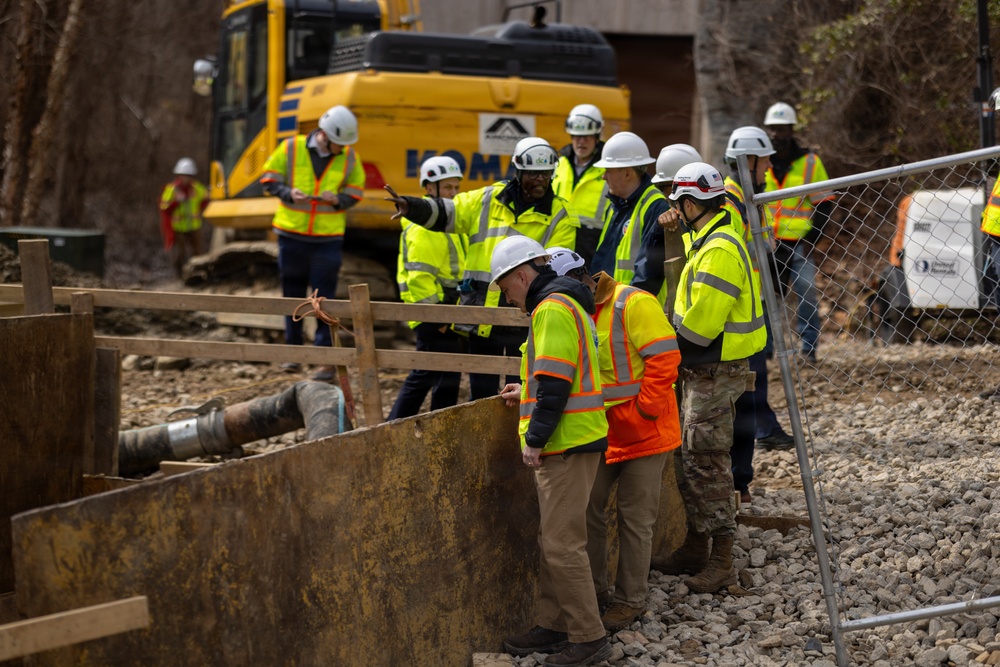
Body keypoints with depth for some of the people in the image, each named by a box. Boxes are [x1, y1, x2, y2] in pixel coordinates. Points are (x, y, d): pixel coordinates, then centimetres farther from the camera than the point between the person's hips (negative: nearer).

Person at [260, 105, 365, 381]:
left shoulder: (349, 157, -1)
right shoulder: (291, 148, -7)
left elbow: (355, 192, 8)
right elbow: (269, 179, 1)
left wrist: (338, 199, -15)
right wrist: (288, 193, -19)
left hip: (328, 238, 0)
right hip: (291, 234, 1)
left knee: (324, 299, -3)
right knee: (293, 293, 11)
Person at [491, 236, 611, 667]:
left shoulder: (552, 309, -14)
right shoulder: (566, 304, 20)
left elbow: (555, 383, -21)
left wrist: (535, 437, -18)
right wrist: (527, 394, 24)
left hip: (568, 445, -11)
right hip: (567, 442, 11)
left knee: (563, 546, -9)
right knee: (552, 541, 15)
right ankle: (553, 626, 22)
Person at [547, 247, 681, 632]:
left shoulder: (633, 304, -16)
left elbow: (665, 357, -21)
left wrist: (641, 409, -20)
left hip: (642, 432, -7)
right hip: (600, 434, 7)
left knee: (635, 518, 2)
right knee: (588, 508, 7)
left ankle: (629, 600, 13)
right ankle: (594, 590, 21)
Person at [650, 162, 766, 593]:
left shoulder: (719, 251, -21)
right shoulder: (711, 242, 13)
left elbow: (700, 323, -25)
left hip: (715, 373, -11)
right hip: (703, 371, 11)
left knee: (708, 464, -5)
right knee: (688, 460, 17)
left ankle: (722, 562, 0)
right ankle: (695, 549, 28)